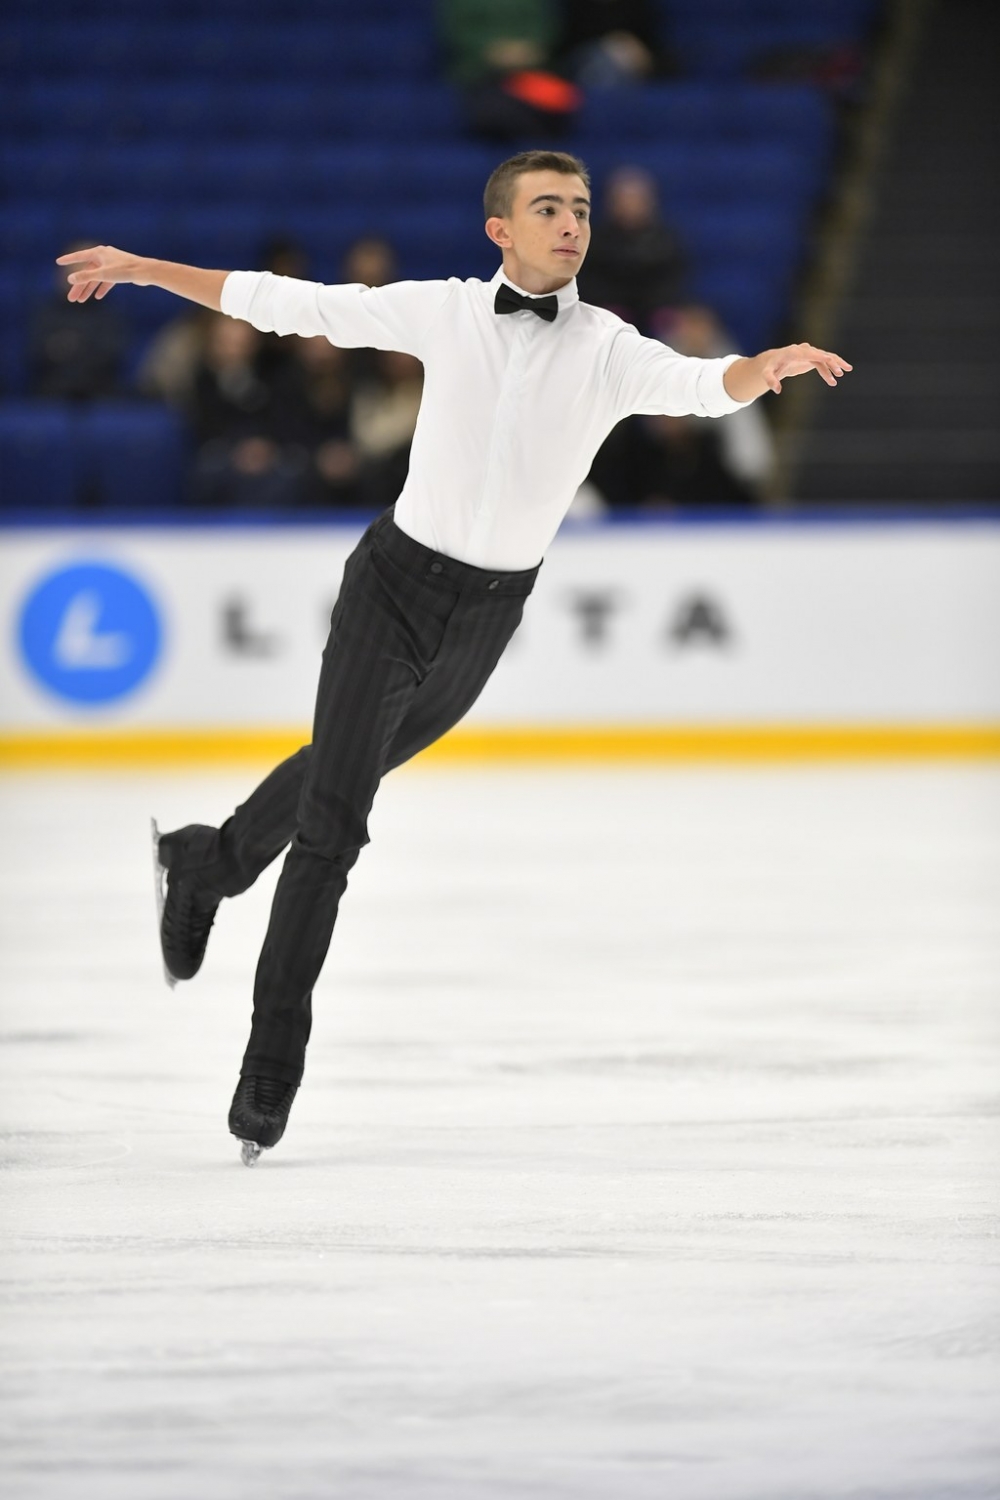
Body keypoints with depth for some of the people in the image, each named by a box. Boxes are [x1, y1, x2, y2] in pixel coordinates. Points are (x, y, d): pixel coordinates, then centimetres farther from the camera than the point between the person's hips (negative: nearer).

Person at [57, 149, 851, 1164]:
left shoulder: (608, 350, -8)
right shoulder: (443, 312, -7)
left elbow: (698, 386, -27)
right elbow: (289, 304, 0)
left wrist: (765, 368, -50)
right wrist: (140, 269, 3)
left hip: (489, 614, 3)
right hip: (394, 582, -3)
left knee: (349, 767, 23)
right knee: (334, 823, -9)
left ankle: (206, 866, 52)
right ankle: (273, 1065, -2)